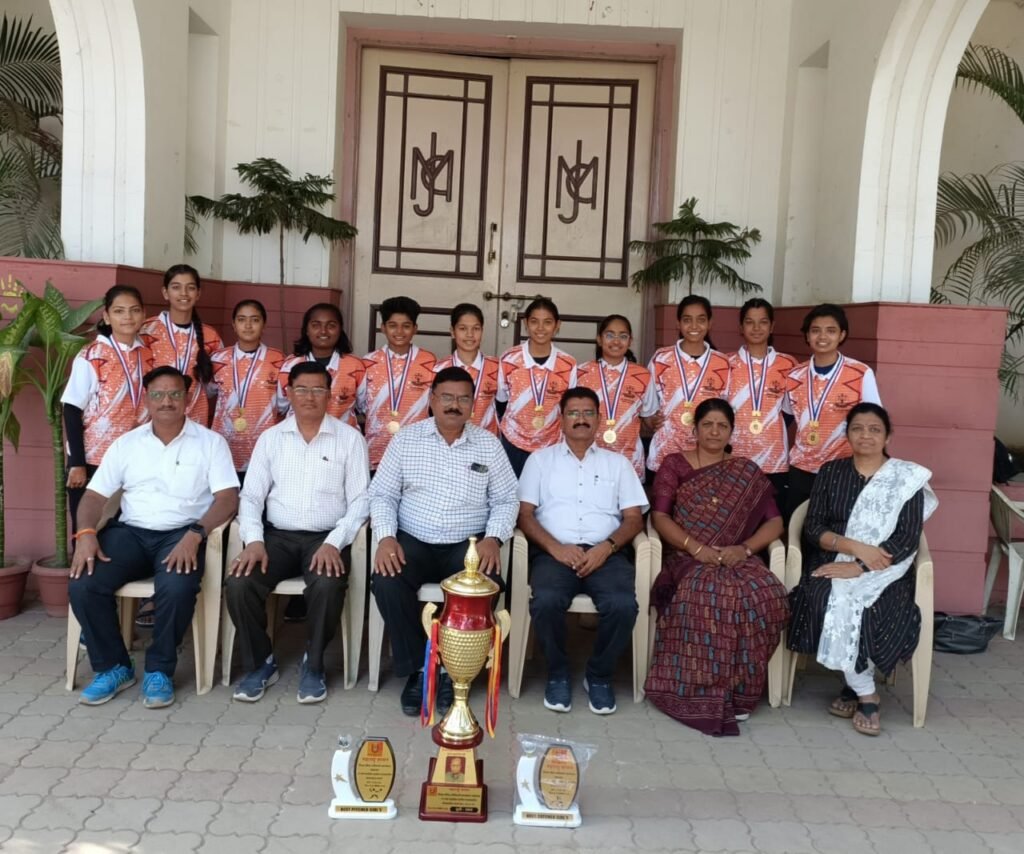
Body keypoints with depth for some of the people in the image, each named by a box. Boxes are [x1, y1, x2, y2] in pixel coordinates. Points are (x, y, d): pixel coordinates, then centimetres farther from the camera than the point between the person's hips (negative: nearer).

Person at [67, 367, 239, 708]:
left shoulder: (210, 442, 3)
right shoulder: (126, 444, 13)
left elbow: (228, 499, -5)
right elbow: (94, 495, 9)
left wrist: (195, 534, -22)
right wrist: (86, 533, -11)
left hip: (182, 534, -3)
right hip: (130, 531, 3)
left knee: (177, 588, -34)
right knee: (83, 584, -22)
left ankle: (159, 670, -8)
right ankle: (113, 667, 0)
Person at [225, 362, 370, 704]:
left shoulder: (350, 438, 3)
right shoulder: (270, 438, 10)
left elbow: (360, 500, -2)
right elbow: (251, 496, 6)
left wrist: (334, 543, -17)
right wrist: (254, 541, -12)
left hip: (325, 538, -2)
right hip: (277, 536, 2)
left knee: (327, 586, -33)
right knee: (238, 584, -24)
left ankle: (313, 664, -6)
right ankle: (260, 662, 0)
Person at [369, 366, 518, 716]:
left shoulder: (488, 444, 5)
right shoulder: (406, 438, 4)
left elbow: (506, 500, 6)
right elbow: (382, 494, 3)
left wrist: (493, 537, -12)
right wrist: (386, 536, -14)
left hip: (468, 545, 0)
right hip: (413, 542, 0)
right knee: (386, 583, -29)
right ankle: (416, 669, -8)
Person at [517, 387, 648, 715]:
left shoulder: (617, 462, 20)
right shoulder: (541, 459, 17)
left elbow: (634, 518, 11)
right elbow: (525, 515, 6)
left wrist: (607, 546, -10)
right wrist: (555, 547, -11)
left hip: (606, 553, 1)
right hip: (554, 552, -1)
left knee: (623, 604, -30)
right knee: (546, 601, -33)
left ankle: (600, 675, -2)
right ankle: (558, 674, -5)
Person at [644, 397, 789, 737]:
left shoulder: (747, 472, 16)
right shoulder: (674, 464, 11)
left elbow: (774, 522, 8)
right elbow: (659, 517, 0)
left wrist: (745, 548, -12)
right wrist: (696, 547, -16)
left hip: (737, 560, 2)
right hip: (687, 558, -2)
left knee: (764, 595, -31)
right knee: (704, 595, -37)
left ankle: (739, 688, -16)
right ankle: (702, 689, -25)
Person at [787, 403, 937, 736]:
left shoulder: (906, 478, 2)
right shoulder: (830, 472, 9)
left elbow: (908, 538, -8)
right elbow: (813, 529, 1)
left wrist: (859, 567, -20)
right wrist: (854, 546, -18)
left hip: (884, 571, -1)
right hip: (833, 565, 1)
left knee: (866, 608, -32)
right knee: (830, 602, -31)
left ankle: (854, 686, -6)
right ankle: (866, 694, -13)